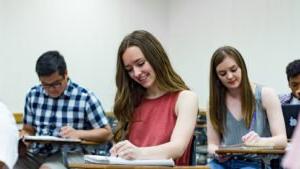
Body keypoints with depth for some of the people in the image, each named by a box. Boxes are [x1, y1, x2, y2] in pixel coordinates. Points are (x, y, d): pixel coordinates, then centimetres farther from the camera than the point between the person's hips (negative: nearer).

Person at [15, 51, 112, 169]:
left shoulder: (85, 97, -5)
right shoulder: (33, 95, 9)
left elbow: (107, 133, 0)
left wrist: (78, 134, -15)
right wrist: (23, 136, -6)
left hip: (70, 154, -4)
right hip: (36, 153, 5)